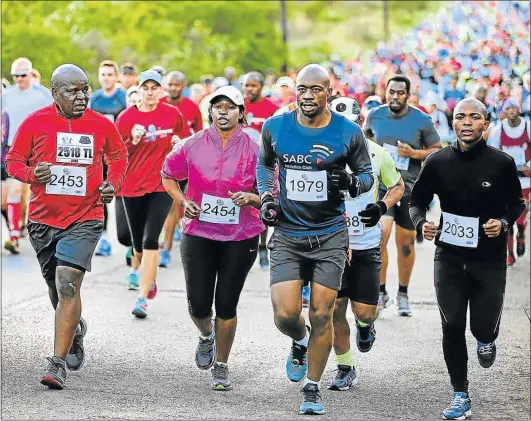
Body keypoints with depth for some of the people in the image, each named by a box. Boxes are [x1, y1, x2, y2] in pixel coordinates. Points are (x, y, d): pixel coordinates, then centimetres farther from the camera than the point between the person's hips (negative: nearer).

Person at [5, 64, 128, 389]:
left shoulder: (101, 125, -1)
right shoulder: (35, 122, -3)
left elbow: (119, 156, 17)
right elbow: (13, 160, 5)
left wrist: (113, 183, 0)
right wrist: (32, 173, -16)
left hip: (85, 219, -2)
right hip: (44, 219, 2)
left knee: (68, 284, -17)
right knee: (57, 287, 17)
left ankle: (58, 364, -16)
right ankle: (75, 329, 50)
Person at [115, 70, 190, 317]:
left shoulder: (172, 114, 1)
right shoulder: (126, 117, -1)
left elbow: (185, 140, 16)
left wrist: (179, 142, -6)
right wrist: (133, 141, -16)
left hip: (161, 185, -2)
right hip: (132, 185, 2)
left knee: (150, 239, -15)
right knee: (138, 240, 12)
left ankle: (143, 298, -16)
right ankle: (138, 270, 47)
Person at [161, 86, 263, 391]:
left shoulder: (254, 150, -3)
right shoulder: (194, 145, 0)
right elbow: (168, 175, 15)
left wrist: (251, 198, -17)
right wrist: (183, 201, 0)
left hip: (240, 239, -1)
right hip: (199, 234, 1)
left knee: (227, 305, 3)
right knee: (199, 305, 0)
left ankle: (222, 366, 20)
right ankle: (206, 336, 37)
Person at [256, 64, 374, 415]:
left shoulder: (349, 132, -6)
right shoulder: (275, 127, -1)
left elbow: (367, 175, 6)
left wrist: (351, 182, -17)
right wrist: (266, 196, 1)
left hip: (330, 236, -1)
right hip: (287, 235, 1)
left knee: (321, 315, 0)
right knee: (286, 315, -9)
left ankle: (313, 388, 18)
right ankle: (300, 342, 28)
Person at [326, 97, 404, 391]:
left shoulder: (377, 154, -1)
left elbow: (398, 186, 13)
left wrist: (382, 206, -7)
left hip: (366, 245, 0)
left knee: (364, 311, -3)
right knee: (335, 310, -2)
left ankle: (365, 325, 36)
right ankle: (345, 370, 14)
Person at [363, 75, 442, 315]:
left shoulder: (421, 120, -3)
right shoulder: (374, 116, 3)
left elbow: (438, 150, 2)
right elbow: (365, 139, 24)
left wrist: (414, 153, -13)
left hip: (410, 188, 0)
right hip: (381, 185, 0)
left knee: (406, 242, 8)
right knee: (379, 235, -18)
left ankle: (403, 295, 25)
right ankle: (381, 292, -5)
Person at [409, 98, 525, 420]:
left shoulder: (502, 163, -7)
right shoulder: (438, 162, -3)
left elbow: (517, 203, 6)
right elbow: (417, 201, 7)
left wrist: (504, 223, -14)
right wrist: (421, 223, -13)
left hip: (490, 259, -1)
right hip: (450, 257, 1)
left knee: (483, 327, -1)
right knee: (452, 327, 0)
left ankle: (486, 340, 39)